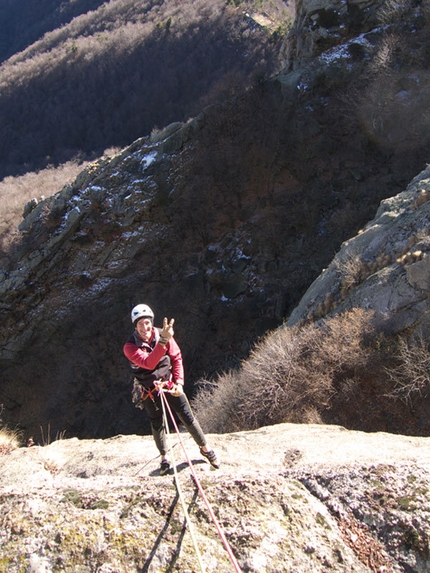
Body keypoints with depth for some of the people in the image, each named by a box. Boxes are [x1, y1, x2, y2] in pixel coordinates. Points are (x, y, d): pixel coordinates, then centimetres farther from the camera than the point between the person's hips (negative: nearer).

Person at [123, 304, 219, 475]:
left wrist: (178, 382, -11)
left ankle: (205, 448, 24)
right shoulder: (130, 347, -21)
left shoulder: (163, 335, -14)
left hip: (170, 384, 1)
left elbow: (177, 357, -3)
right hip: (149, 390, -1)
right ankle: (164, 458, 31)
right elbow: (148, 363, -37)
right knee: (157, 425, 11)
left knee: (188, 418, 5)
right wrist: (163, 342, -48)